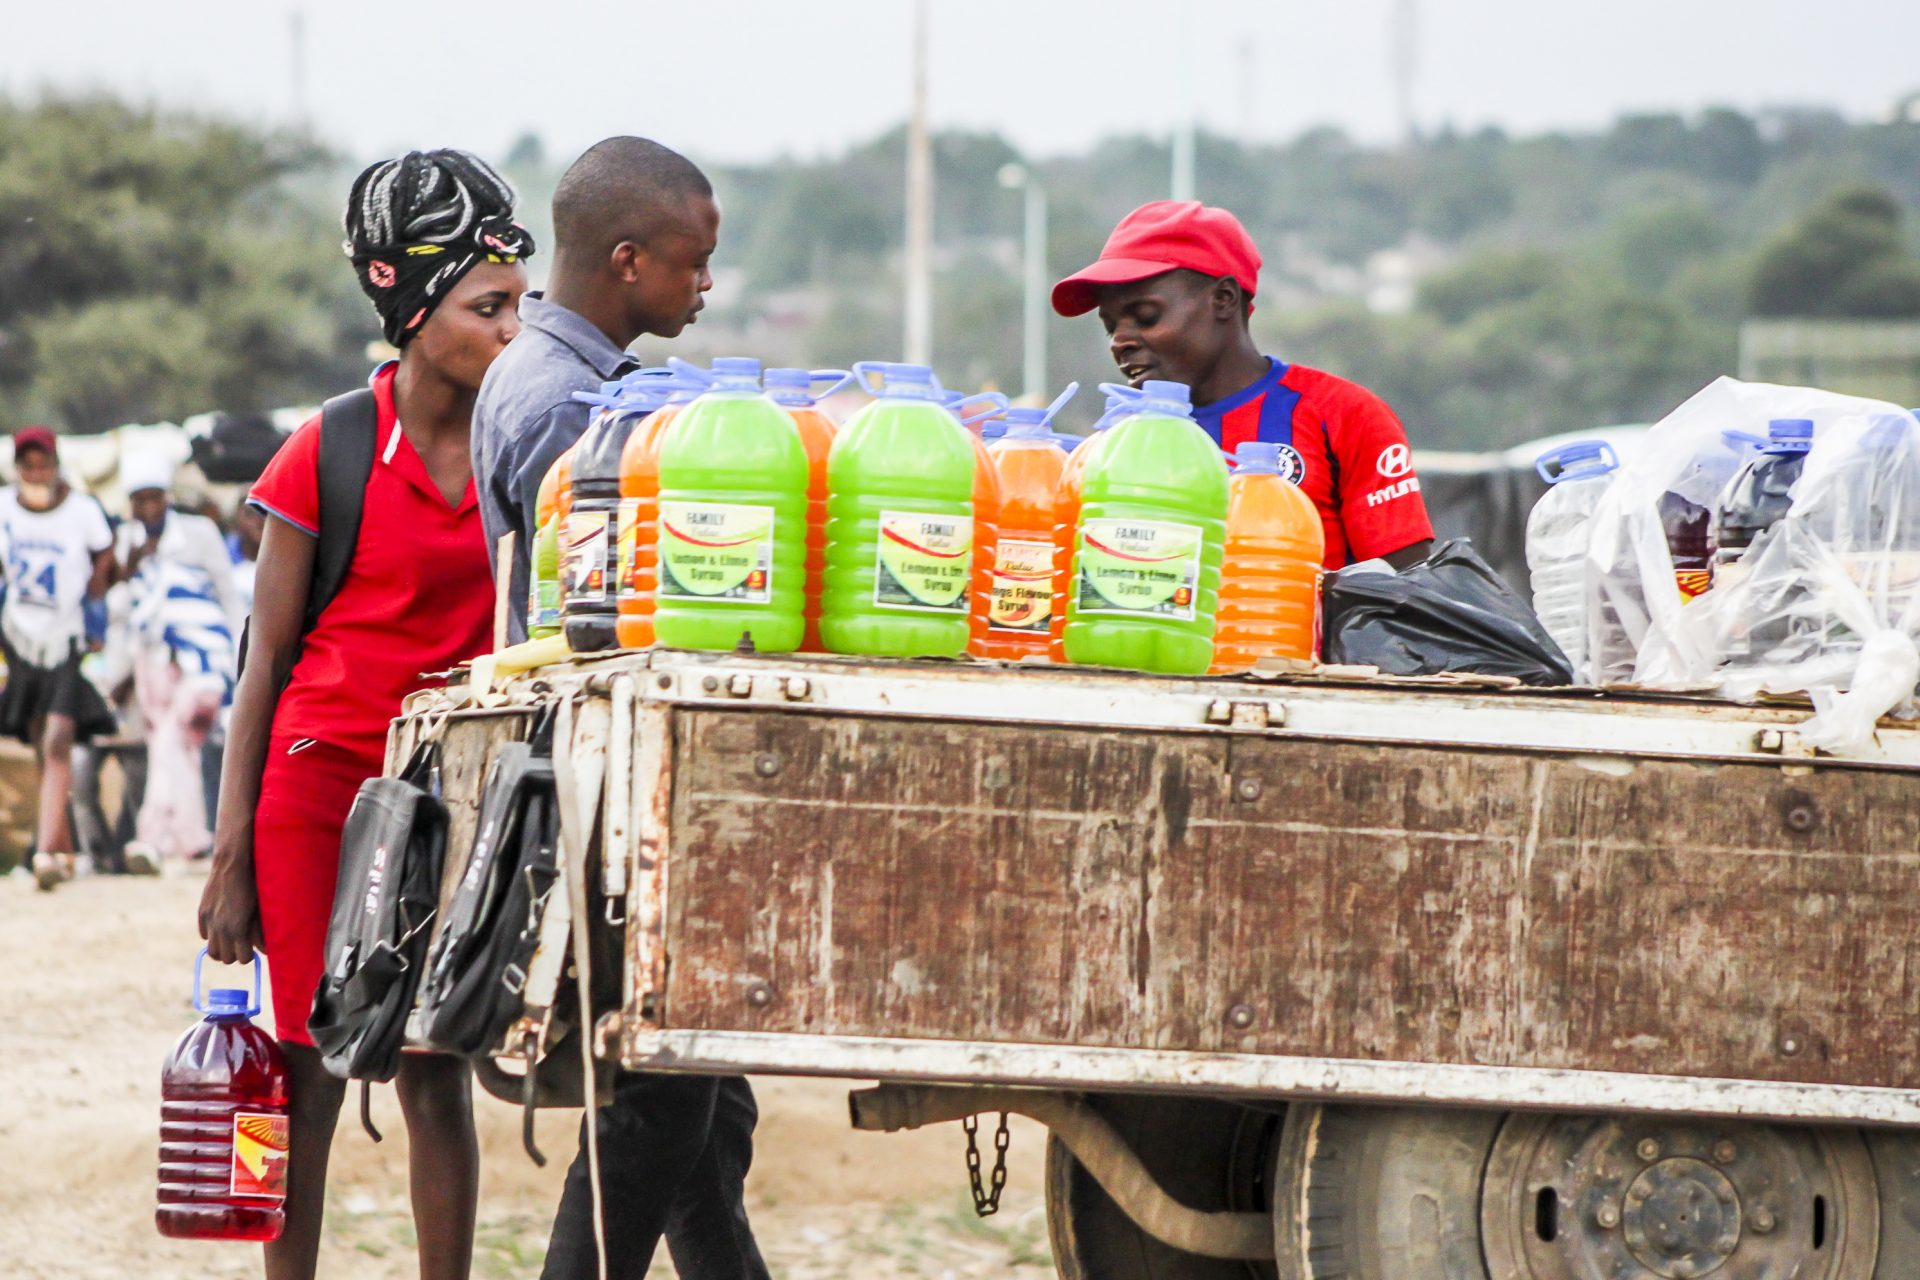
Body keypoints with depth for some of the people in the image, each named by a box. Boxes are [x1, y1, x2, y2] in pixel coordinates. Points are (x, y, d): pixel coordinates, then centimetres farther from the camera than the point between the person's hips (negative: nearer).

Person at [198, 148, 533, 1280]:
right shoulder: (330, 452, -6)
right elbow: (267, 661, -2)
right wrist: (231, 854, -5)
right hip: (323, 774, -2)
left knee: (437, 1065, 4)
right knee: (313, 1062, 1)